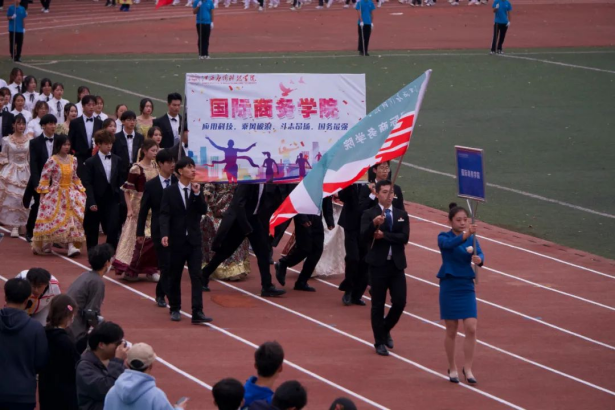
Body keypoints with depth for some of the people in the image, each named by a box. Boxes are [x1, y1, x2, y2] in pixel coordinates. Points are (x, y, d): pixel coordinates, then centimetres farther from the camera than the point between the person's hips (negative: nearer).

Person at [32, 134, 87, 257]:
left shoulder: (73, 160, 6)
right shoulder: (52, 161, -10)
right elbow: (44, 178, -9)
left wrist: (81, 190, 9)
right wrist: (44, 194, -12)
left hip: (71, 194, 4)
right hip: (55, 195, -4)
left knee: (73, 219, -11)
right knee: (51, 220, 1)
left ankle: (72, 245, -15)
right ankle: (45, 246, 20)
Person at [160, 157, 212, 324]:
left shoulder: (197, 190, 7)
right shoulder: (170, 192, -2)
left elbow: (203, 211, -4)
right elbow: (165, 215, -9)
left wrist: (197, 194, -17)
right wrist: (165, 234, -23)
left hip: (194, 240, 2)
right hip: (177, 240, -2)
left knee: (196, 276, -7)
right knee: (175, 277, 8)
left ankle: (197, 313, -12)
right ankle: (175, 309, 21)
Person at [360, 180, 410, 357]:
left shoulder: (402, 215, 8)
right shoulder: (369, 214, -1)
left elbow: (404, 237, -6)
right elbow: (364, 236, -16)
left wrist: (384, 235, -15)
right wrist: (374, 224, -34)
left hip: (397, 264, 3)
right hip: (378, 264, -3)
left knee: (400, 302, 0)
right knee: (378, 305, 3)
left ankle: (385, 330, 26)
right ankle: (380, 342, 13)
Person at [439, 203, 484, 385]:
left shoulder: (472, 238, 4)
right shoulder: (444, 237, -5)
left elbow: (480, 254, -12)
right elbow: (449, 244, -29)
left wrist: (479, 259, -37)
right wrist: (466, 234, -46)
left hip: (467, 287, 2)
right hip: (449, 287, -2)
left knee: (471, 328, -9)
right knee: (452, 331, 5)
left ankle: (468, 368, 1)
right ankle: (452, 368, 19)